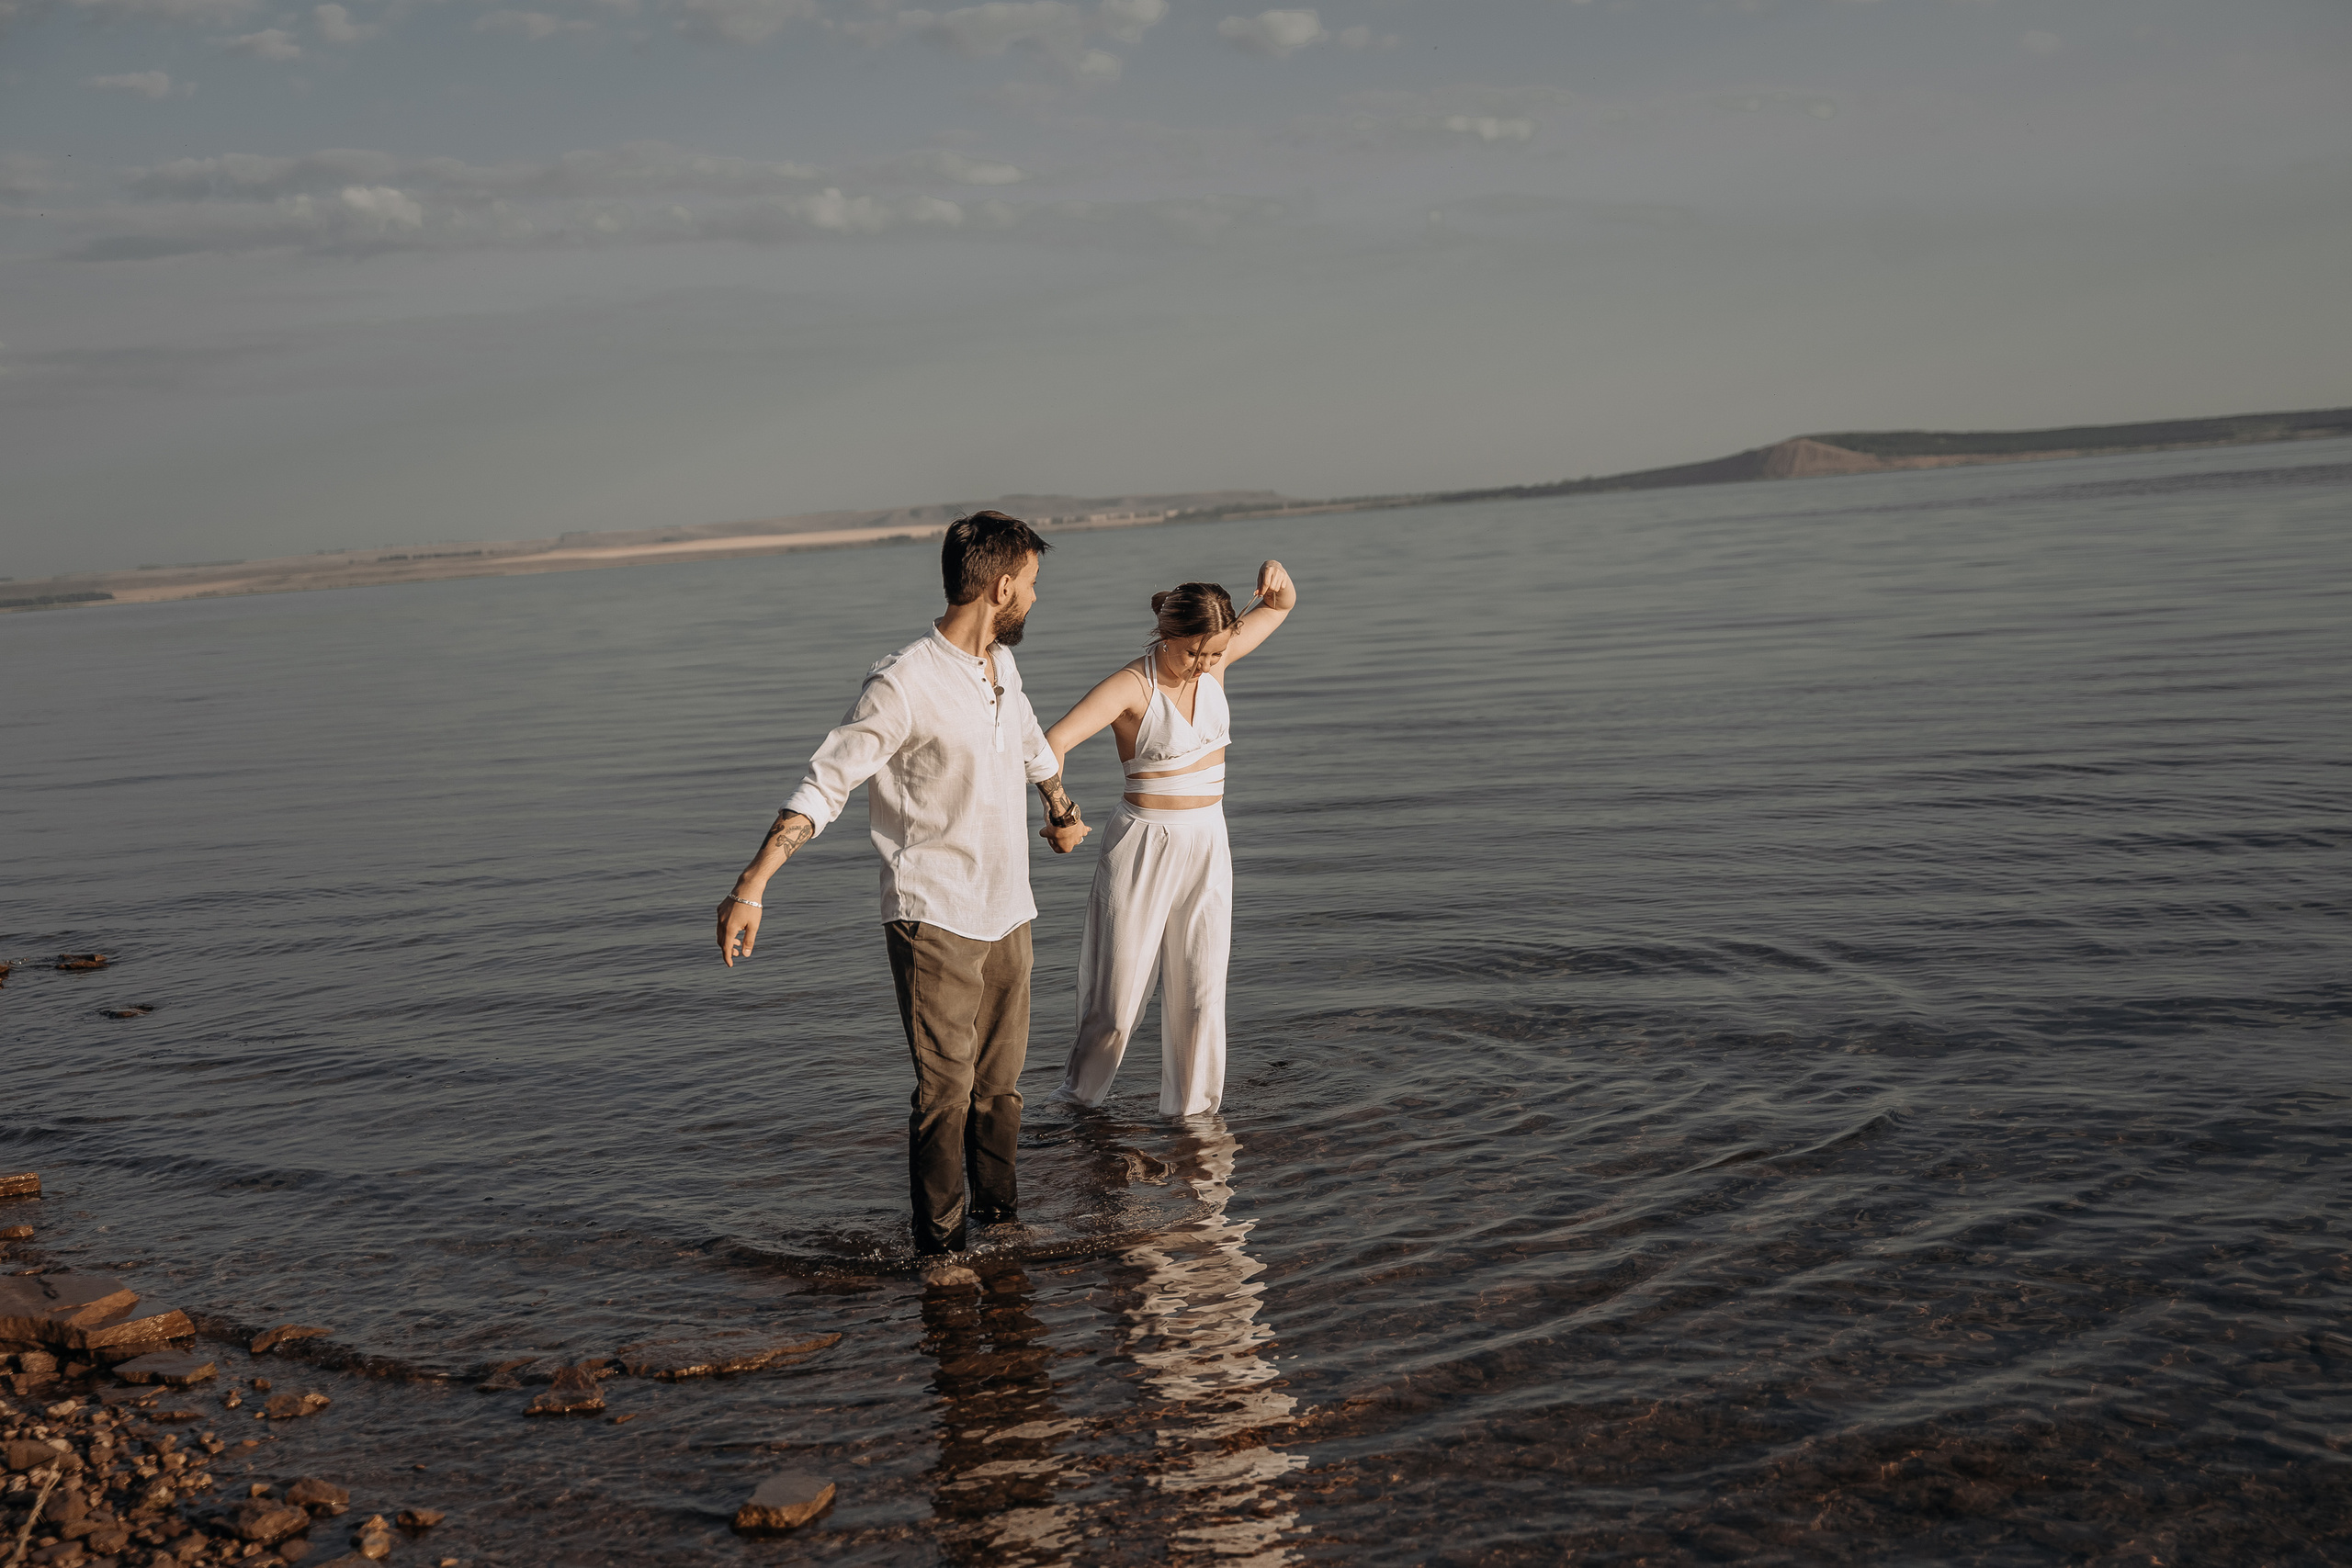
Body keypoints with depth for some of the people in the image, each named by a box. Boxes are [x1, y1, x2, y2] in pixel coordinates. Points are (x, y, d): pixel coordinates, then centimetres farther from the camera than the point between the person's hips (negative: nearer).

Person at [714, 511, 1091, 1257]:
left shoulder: (1000, 665, 8)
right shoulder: (903, 685, -18)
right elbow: (823, 785, -20)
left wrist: (1063, 811, 47)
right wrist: (751, 886, -28)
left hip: (1007, 914, 7)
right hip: (934, 922, -7)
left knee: (1000, 1083, 15)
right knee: (946, 1092, -6)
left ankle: (1001, 1217, 28)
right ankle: (943, 1252, 4)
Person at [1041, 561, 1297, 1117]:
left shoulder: (1214, 660, -1)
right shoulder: (1132, 685, -17)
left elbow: (1281, 606, 11)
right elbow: (1054, 740, -30)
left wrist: (1276, 576, -11)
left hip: (1207, 847, 4)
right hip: (1143, 847, -4)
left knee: (1201, 991, 1)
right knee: (1119, 991, 5)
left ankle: (1192, 1112, 14)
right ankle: (1081, 1092, 29)